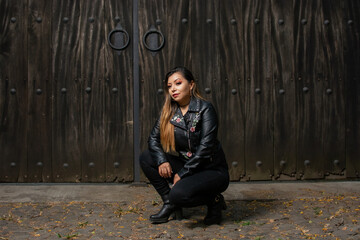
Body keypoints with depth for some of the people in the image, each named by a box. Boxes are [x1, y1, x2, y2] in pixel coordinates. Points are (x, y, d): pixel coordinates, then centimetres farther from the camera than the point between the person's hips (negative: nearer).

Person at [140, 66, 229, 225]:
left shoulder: (205, 109, -14)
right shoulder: (169, 112, 4)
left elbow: (205, 147, -20)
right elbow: (153, 138, 5)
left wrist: (182, 174, -19)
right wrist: (162, 161, -14)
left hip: (213, 170, -7)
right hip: (185, 166, 7)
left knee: (179, 194, -32)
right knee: (146, 158, -5)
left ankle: (214, 200, -2)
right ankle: (170, 204, 1)